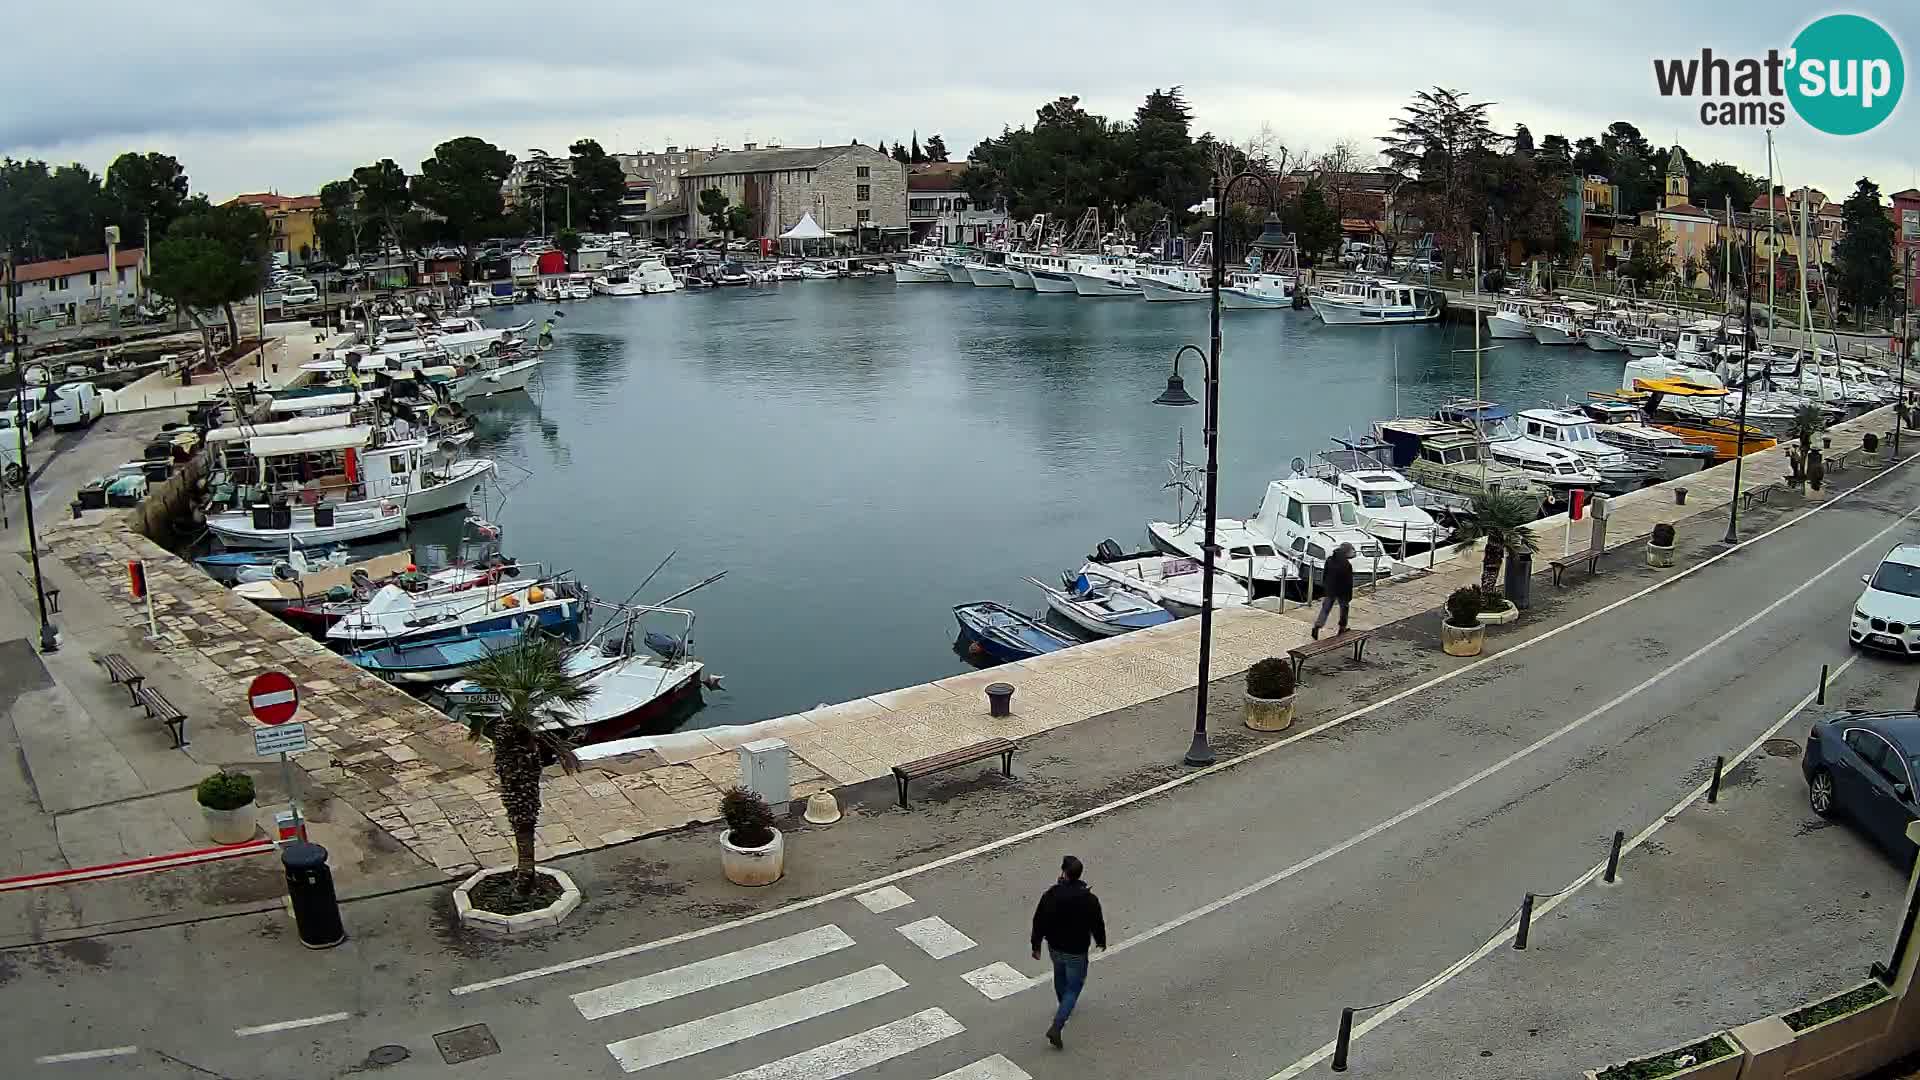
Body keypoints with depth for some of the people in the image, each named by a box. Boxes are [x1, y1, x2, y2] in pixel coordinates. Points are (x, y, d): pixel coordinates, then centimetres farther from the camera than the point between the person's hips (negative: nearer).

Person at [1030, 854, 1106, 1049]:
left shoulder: (1050, 895, -16)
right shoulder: (1089, 899, -21)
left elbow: (1039, 922, -7)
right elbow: (1097, 923, -7)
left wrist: (1036, 945, 7)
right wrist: (1100, 941, 14)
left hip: (1055, 947, 3)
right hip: (1076, 952, -3)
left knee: (1060, 976, 30)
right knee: (1073, 987, 9)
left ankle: (1064, 1008, 54)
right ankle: (1056, 1026, -5)